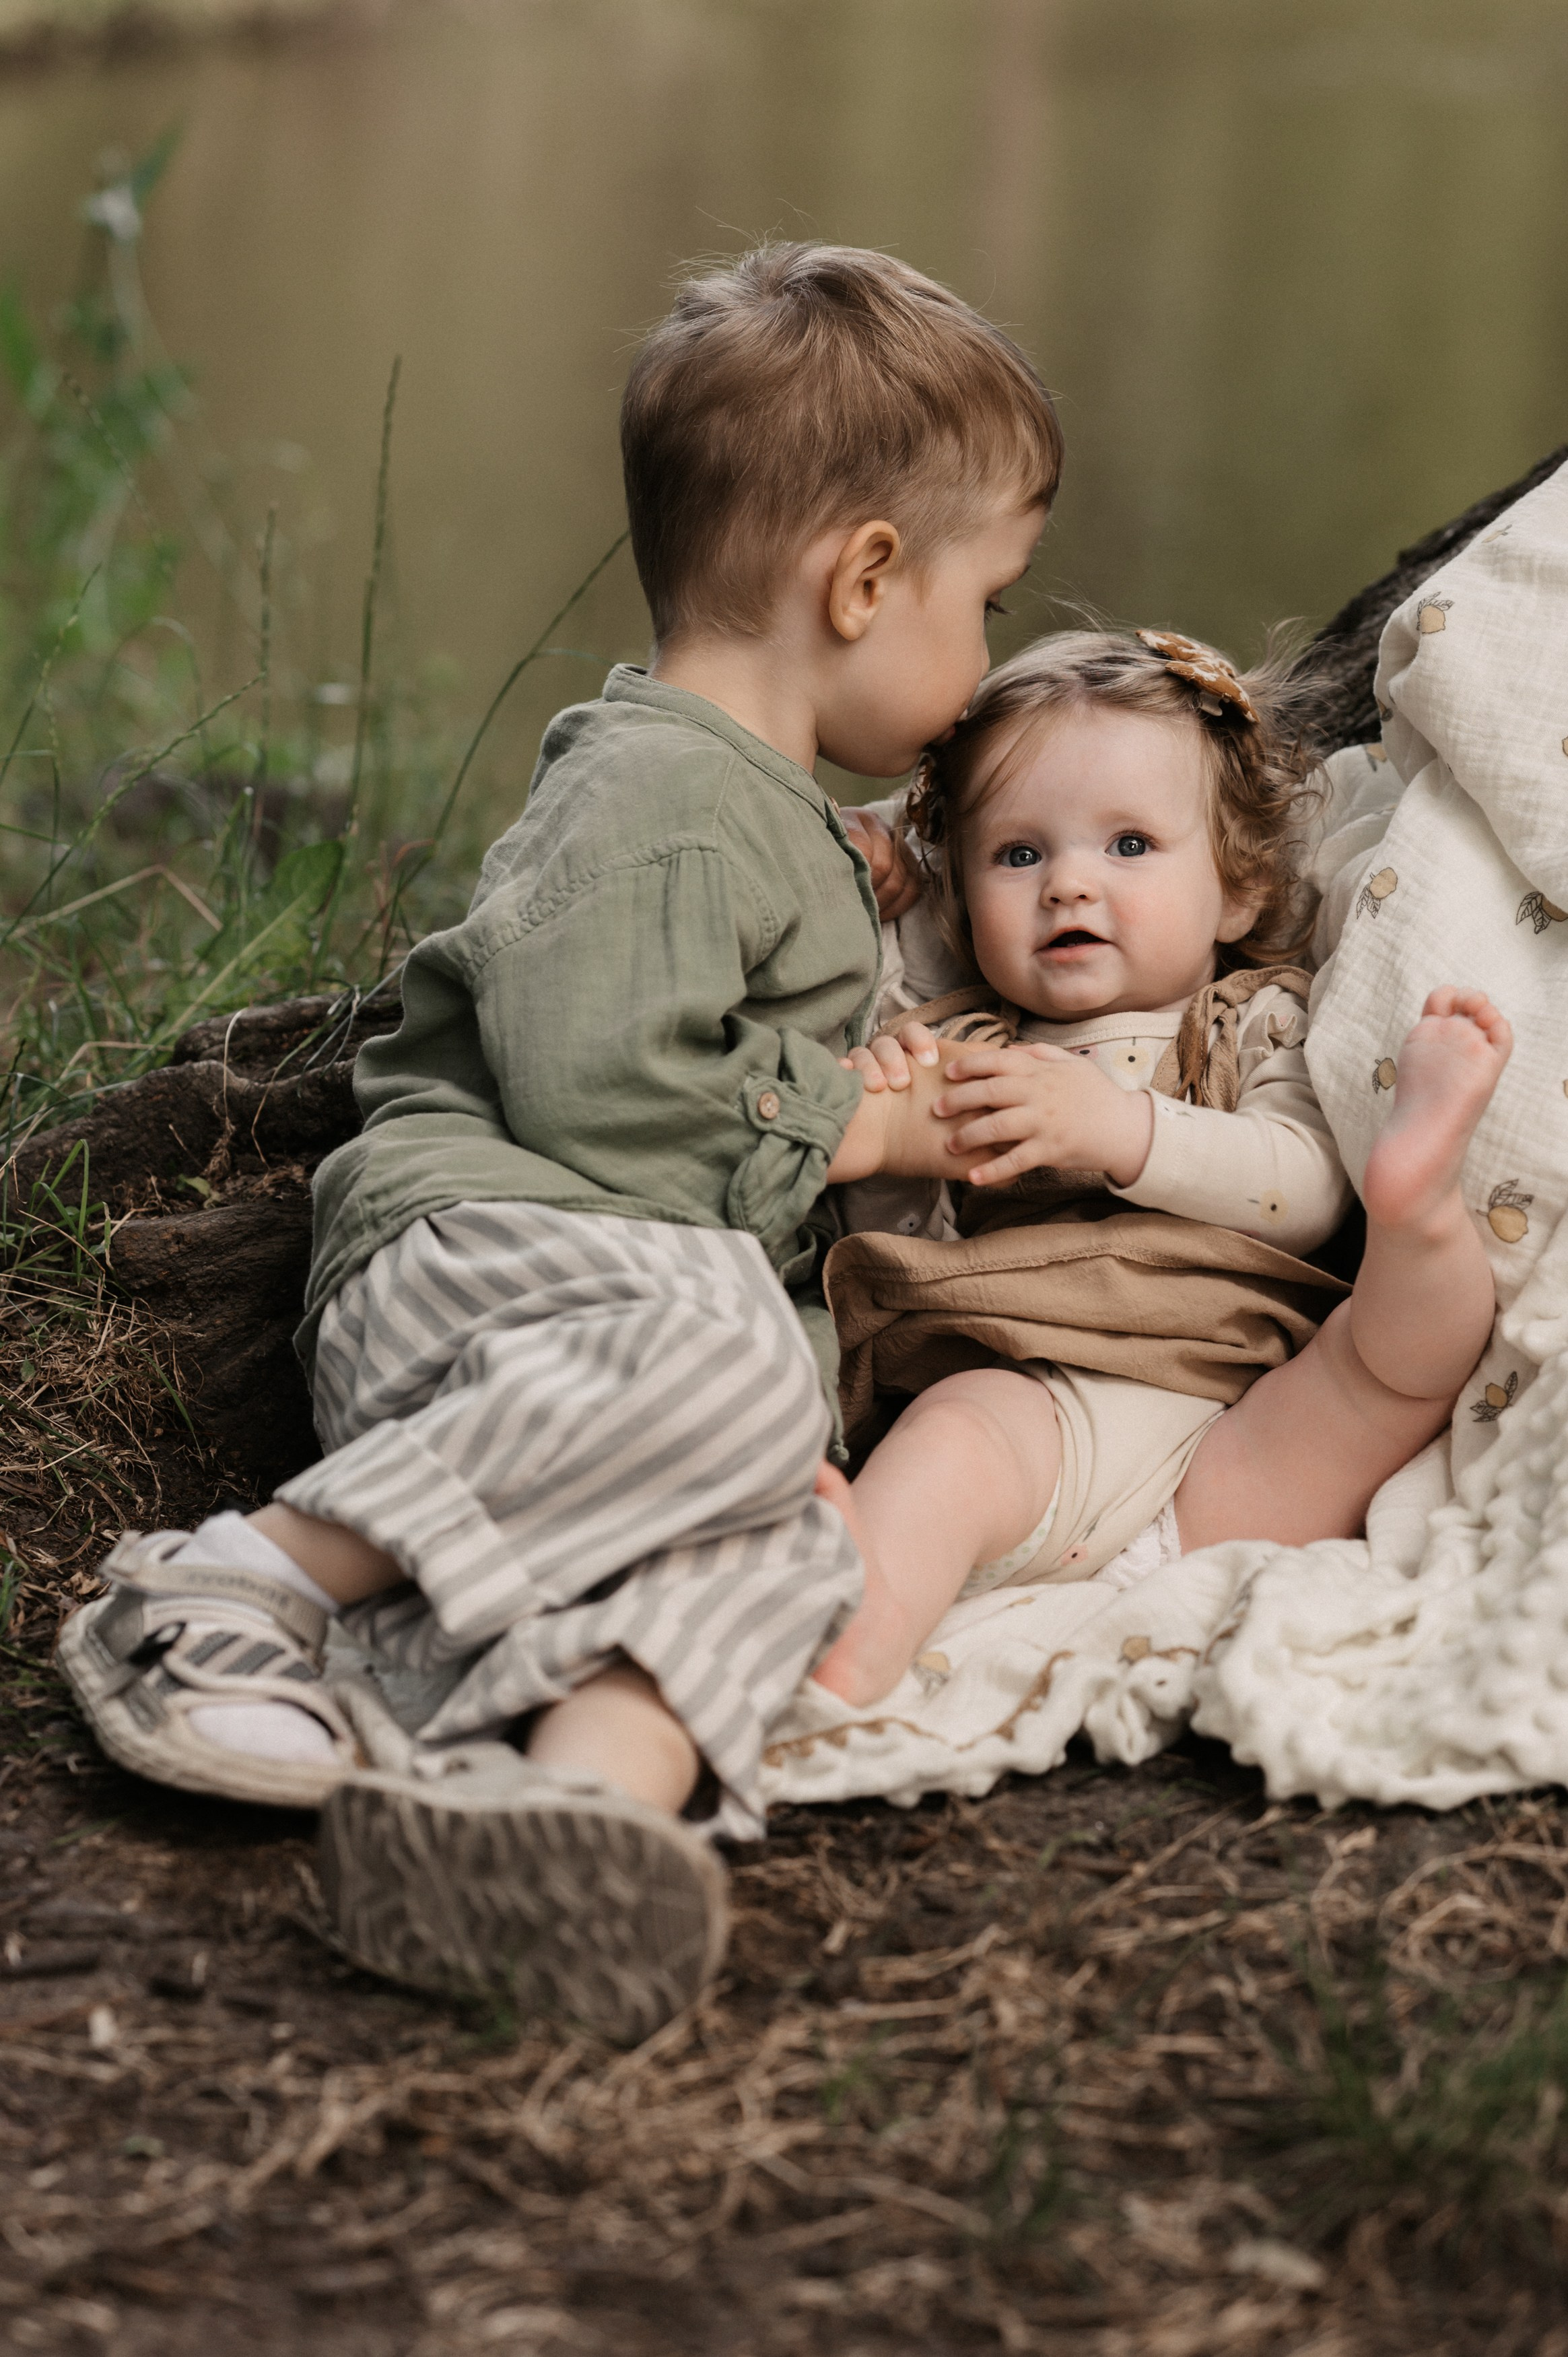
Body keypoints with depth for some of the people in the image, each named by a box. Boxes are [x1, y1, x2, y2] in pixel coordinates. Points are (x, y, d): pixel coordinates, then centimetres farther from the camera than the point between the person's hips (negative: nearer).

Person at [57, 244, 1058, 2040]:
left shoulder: (764, 810, 28)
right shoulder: (655, 801, -7)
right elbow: (597, 1096, -17)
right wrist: (840, 1122, -5)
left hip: (662, 1283, 8)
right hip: (475, 1244, -8)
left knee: (779, 1546, -24)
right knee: (723, 1365, -40)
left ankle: (591, 1773, -54)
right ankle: (238, 1586, -30)